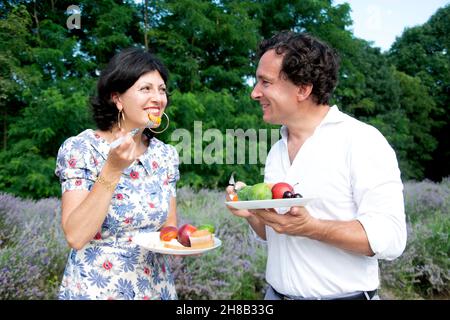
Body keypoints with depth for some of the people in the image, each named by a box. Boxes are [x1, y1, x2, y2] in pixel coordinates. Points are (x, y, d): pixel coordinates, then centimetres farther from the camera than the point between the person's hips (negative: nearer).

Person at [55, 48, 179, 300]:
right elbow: (75, 237, -21)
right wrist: (112, 170, -27)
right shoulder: (80, 149, -14)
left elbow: (168, 225, 6)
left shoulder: (166, 155, -3)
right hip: (95, 288, -4)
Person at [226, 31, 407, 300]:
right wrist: (252, 214, -8)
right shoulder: (277, 151, 4)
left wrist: (309, 227, -29)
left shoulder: (362, 141, -15)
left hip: (343, 295, -5)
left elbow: (390, 238, -20)